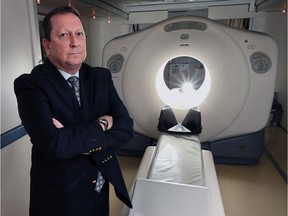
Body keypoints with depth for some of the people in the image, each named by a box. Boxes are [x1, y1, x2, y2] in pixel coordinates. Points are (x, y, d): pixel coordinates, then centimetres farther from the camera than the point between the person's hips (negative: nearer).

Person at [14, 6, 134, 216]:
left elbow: (125, 127, -11)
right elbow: (55, 144, -30)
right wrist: (102, 123, -18)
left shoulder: (101, 77, -3)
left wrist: (75, 138, -22)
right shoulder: (30, 84, -16)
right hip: (60, 196, -4)